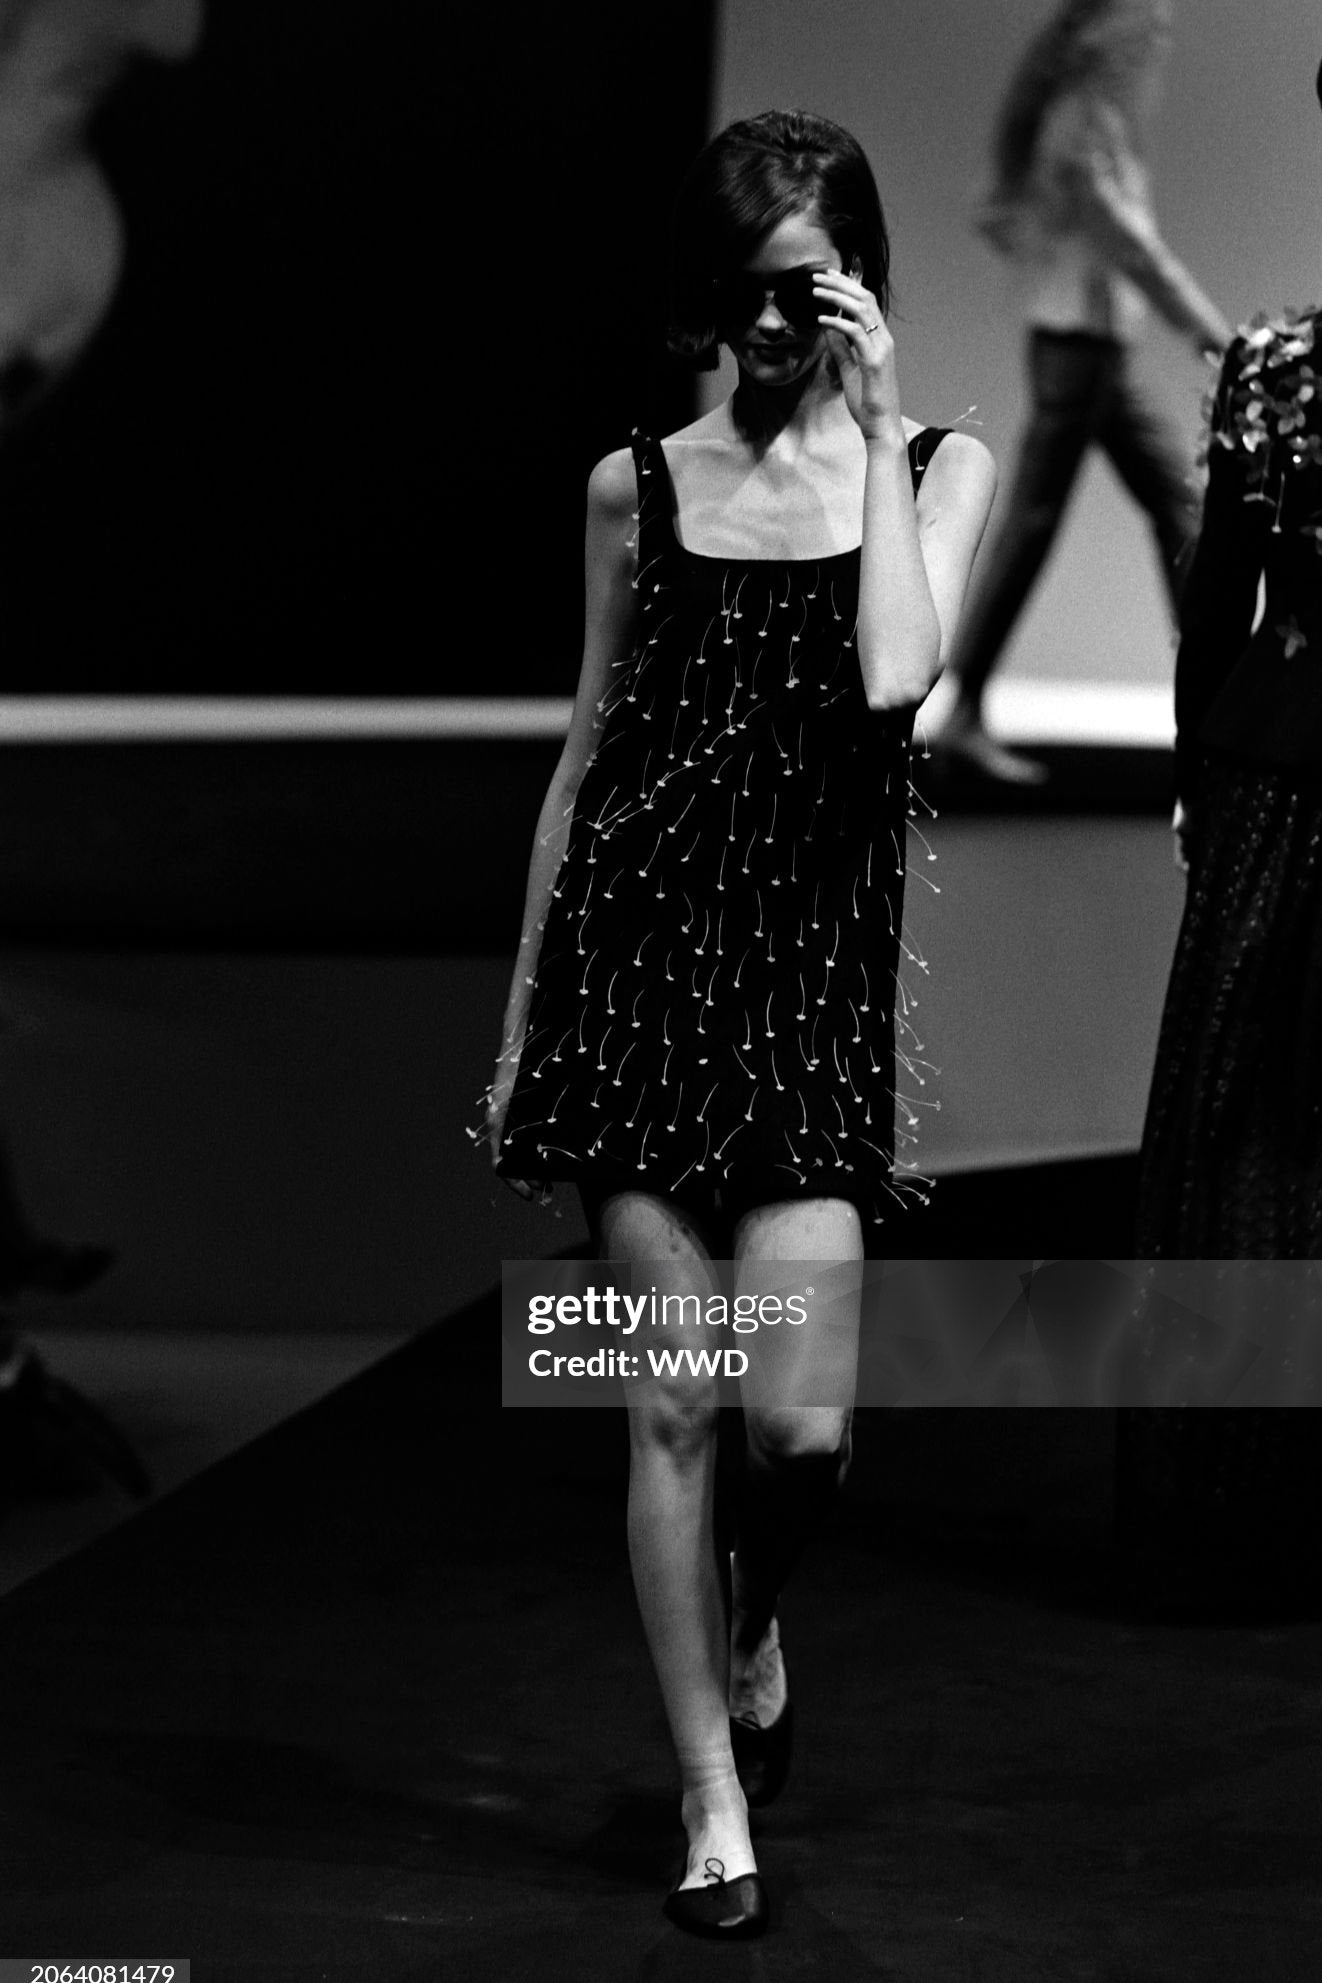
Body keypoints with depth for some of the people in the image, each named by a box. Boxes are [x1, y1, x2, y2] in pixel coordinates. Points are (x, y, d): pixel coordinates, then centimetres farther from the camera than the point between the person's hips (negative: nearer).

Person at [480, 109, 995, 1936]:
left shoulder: (937, 468, 5)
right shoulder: (638, 484, 8)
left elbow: (895, 679, -15)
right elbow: (590, 750, 13)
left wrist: (875, 424, -11)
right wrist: (520, 1015, 13)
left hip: (816, 963, -1)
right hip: (642, 946, 1)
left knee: (801, 1421, -9)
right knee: (673, 1403, 0)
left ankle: (752, 1625, 27)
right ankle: (716, 1807, 13)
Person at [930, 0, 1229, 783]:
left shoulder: (1086, 115, 14)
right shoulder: (1088, 123, -15)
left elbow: (1002, 216, 20)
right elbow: (1125, 237, -21)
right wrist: (1209, 329, -20)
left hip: (1103, 345, 10)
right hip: (1081, 342, -10)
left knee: (1179, 499, 8)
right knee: (1034, 519, -6)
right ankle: (964, 712, -1)